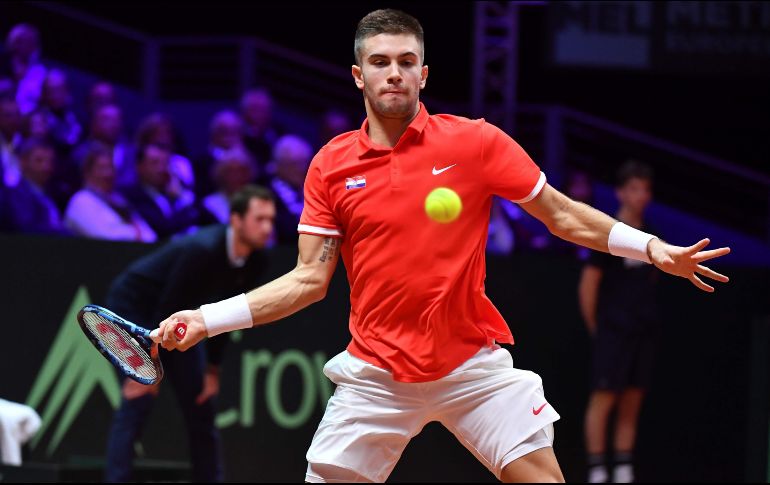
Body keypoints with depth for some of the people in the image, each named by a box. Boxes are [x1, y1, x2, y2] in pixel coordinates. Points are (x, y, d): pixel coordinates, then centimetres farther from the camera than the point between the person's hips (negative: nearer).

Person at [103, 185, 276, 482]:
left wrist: (212, 371, 2)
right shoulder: (202, 251, -34)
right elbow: (165, 310, -30)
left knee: (202, 406, 4)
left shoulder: (255, 262, -11)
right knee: (138, 401, -18)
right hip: (134, 304, -8)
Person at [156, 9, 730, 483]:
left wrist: (651, 247, -9)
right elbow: (309, 280, 3)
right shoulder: (331, 165, 3)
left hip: (473, 365, -1)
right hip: (376, 373, 1)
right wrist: (207, 319, -5)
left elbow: (563, 215, 2)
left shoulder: (476, 141, -3)